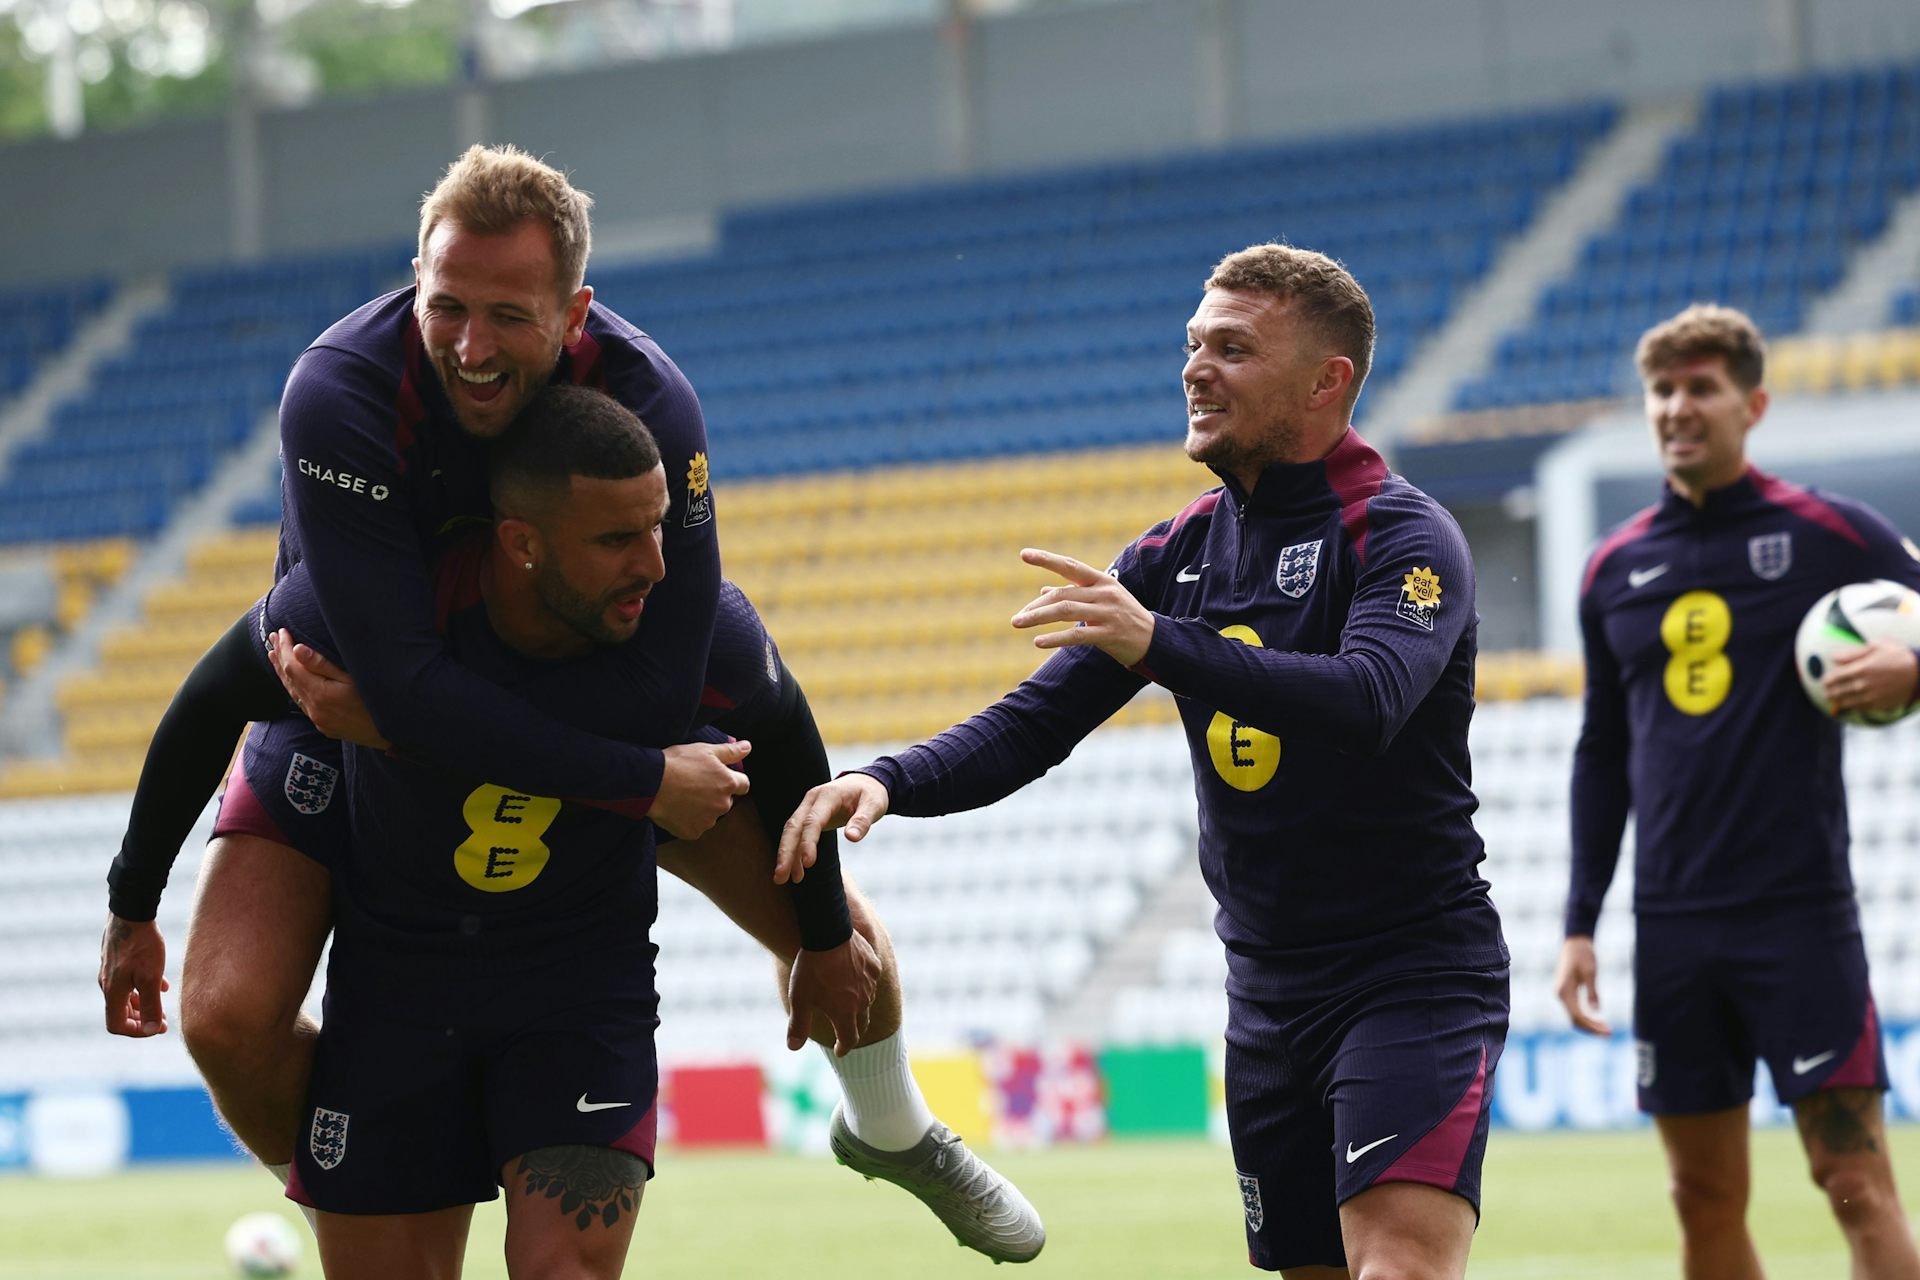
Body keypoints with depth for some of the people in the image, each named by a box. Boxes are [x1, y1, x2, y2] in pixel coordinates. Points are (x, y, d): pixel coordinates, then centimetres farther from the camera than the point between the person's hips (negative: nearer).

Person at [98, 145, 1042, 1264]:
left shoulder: (649, 403, -29)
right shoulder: (337, 395, -37)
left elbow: (665, 698, -29)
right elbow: (409, 684, -41)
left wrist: (390, 711, -34)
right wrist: (645, 781, -39)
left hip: (599, 692, 2)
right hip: (355, 699, -2)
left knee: (837, 933, 3)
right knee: (231, 1017, -22)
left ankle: (895, 1133, 40)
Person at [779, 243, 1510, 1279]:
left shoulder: (1402, 536, -10)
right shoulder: (1177, 554, 11)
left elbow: (1367, 700, -30)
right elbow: (1035, 723, 8)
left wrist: (1160, 642, -39)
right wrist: (891, 781, -11)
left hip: (1415, 971, -7)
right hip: (1267, 990, 7)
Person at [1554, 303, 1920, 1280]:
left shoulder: (1829, 533, -1)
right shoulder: (1615, 568, 11)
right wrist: (1579, 924, 12)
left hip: (1799, 914, -4)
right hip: (1672, 926, 4)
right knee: (1706, 1199, 6)